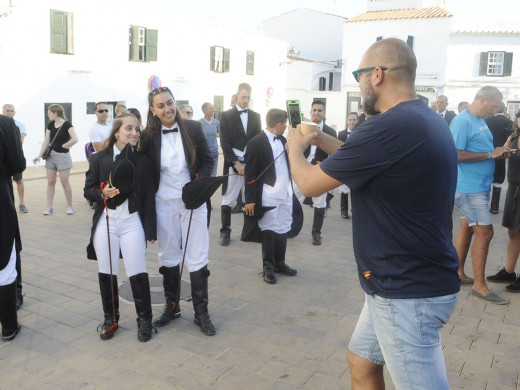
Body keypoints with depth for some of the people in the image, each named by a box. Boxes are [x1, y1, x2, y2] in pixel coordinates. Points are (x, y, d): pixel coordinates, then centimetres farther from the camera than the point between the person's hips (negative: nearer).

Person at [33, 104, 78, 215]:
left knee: (64, 182, -2)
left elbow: (75, 139, -24)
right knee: (50, 181, 7)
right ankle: (49, 207, 13)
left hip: (63, 156, -6)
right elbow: (46, 141, 8)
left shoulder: (66, 124, -11)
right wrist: (39, 155, 3)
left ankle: (69, 206, 11)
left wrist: (64, 146, -11)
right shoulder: (50, 125, 8)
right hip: (51, 155, 6)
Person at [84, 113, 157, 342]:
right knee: (106, 273, 10)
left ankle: (144, 320, 18)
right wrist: (102, 193, -16)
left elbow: (148, 197, 1)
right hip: (105, 223, 1)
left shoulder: (143, 160, 1)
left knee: (138, 274, 1)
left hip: (132, 223, -1)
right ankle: (110, 319, 28)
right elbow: (88, 190, 6)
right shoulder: (99, 158, 1)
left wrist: (151, 230, -1)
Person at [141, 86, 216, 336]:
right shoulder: (148, 136, -3)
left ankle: (201, 312, 16)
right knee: (168, 256, 14)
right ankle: (172, 307, 31)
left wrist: (199, 183, -15)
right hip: (164, 204, 1)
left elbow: (207, 160, 2)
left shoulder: (193, 128, -5)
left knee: (197, 257, 3)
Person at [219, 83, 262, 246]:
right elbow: (225, 143, -4)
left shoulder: (255, 116, 13)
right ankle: (225, 231, 10)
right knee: (228, 200, -1)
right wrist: (236, 163, -10)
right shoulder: (226, 116, 3)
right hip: (233, 164, -2)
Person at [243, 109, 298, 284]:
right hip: (268, 196, -6)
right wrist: (250, 200, -11)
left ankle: (279, 263, 27)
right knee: (269, 231, 4)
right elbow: (250, 173, -9)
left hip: (286, 194, 6)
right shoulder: (256, 143, -8)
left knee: (283, 230, 12)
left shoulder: (283, 140, 12)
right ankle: (268, 267, 18)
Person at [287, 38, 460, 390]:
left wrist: (295, 148, 5)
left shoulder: (387, 129, -25)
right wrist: (323, 140, 17)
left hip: (409, 294, -10)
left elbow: (310, 184, -15)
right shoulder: (428, 119, 7)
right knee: (361, 361, 23)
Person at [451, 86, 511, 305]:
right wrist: (490, 154, -19)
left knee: (467, 228, 14)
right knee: (485, 232, -7)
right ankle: (479, 285, 3)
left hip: (480, 186, 9)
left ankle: (458, 273, 25)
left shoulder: (481, 121, 14)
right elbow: (457, 154, -23)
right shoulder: (462, 121, -15)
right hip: (469, 187, -9)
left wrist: (499, 152, 6)